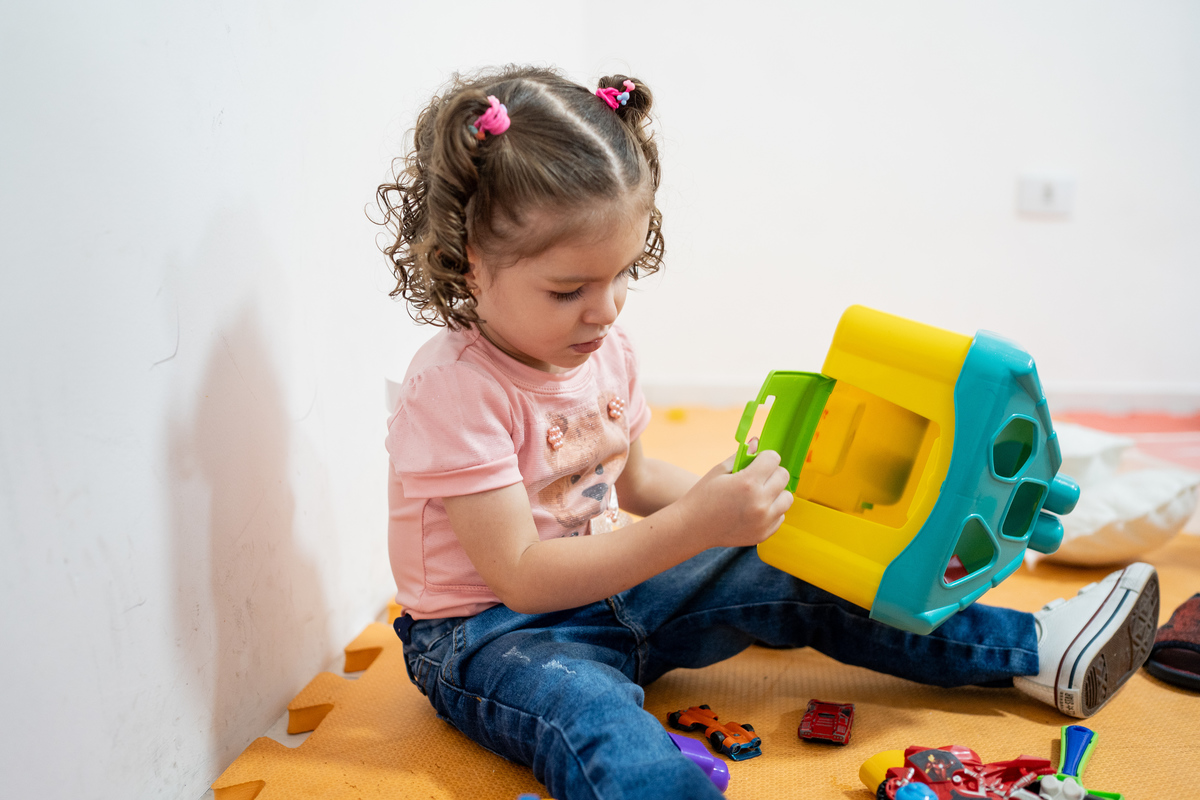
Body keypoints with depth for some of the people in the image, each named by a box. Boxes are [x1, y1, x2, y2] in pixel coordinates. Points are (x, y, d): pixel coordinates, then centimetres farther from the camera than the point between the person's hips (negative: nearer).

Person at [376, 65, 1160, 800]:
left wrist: (737, 500, 3)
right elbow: (523, 577, -28)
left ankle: (1036, 652, 6)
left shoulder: (604, 348, -1)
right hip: (489, 633, -6)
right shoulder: (455, 387, -25)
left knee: (791, 581, -3)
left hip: (604, 580, 6)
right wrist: (695, 525, -33)